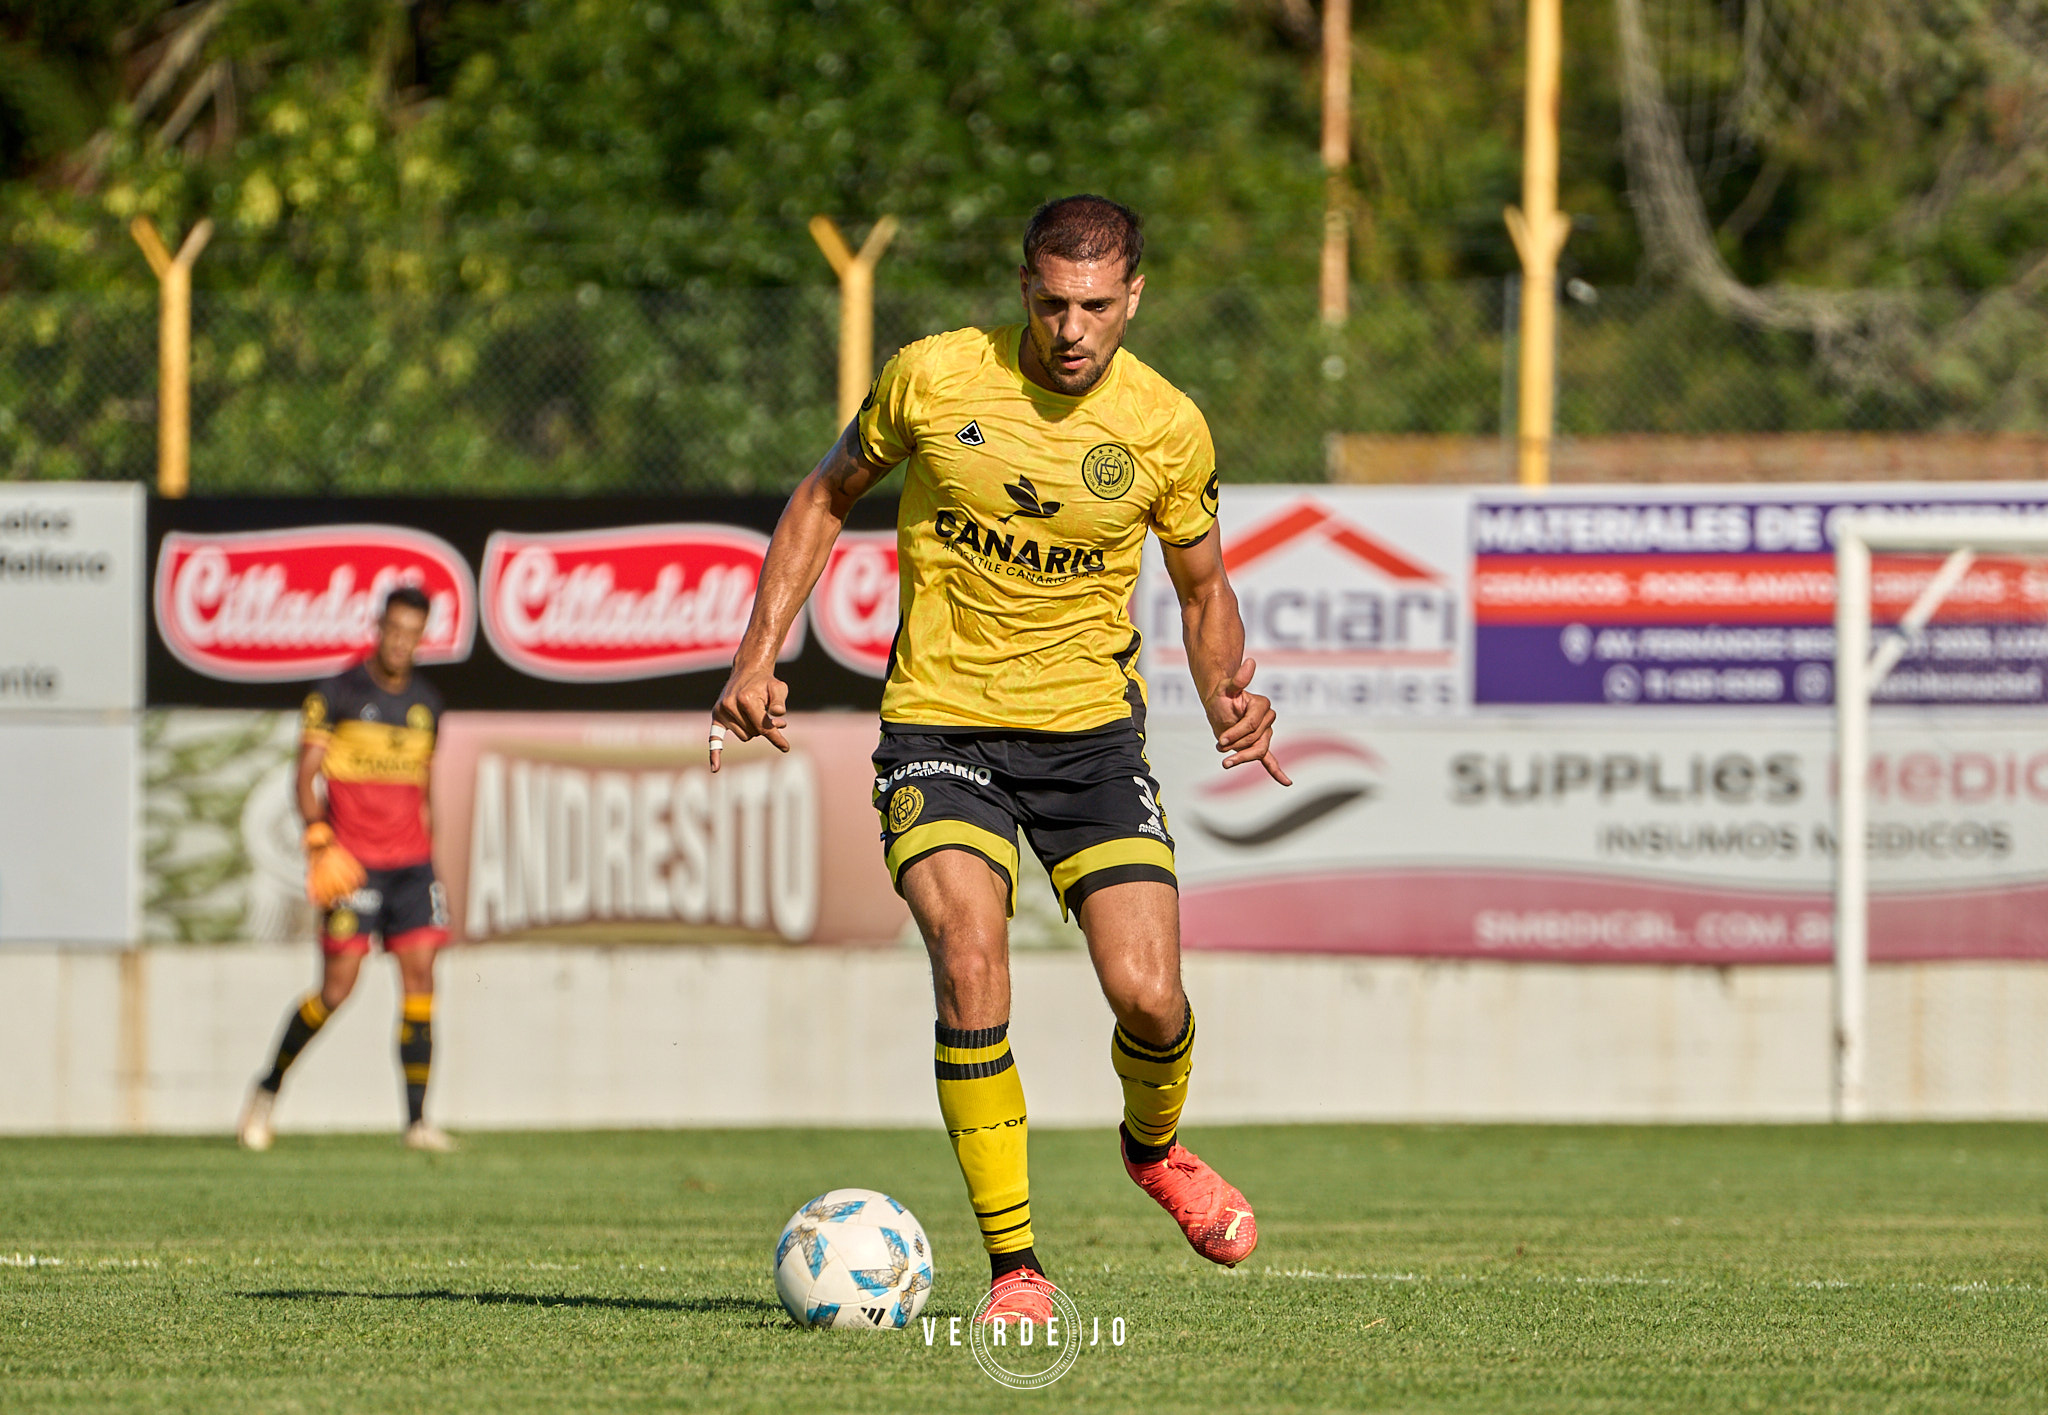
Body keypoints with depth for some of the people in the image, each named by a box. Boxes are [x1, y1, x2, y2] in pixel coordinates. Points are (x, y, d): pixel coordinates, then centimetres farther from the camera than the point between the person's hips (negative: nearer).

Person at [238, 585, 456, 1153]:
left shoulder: (427, 703, 13)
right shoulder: (337, 694, -3)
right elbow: (306, 773, -7)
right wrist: (319, 837, -20)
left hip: (412, 861, 5)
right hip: (352, 864, -5)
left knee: (420, 976, -6)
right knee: (336, 989, -8)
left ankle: (417, 1122, -6)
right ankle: (267, 1090, 13)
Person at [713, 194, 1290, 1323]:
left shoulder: (1166, 428, -5)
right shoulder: (931, 379, -8)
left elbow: (1203, 590, 11)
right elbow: (826, 496, 8)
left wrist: (1229, 699, -9)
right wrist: (757, 659, 1)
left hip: (1091, 728, 1)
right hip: (939, 723, -1)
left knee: (1146, 994, -11)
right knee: (971, 964, -23)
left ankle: (1154, 1145, 27)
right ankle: (1014, 1265, -12)